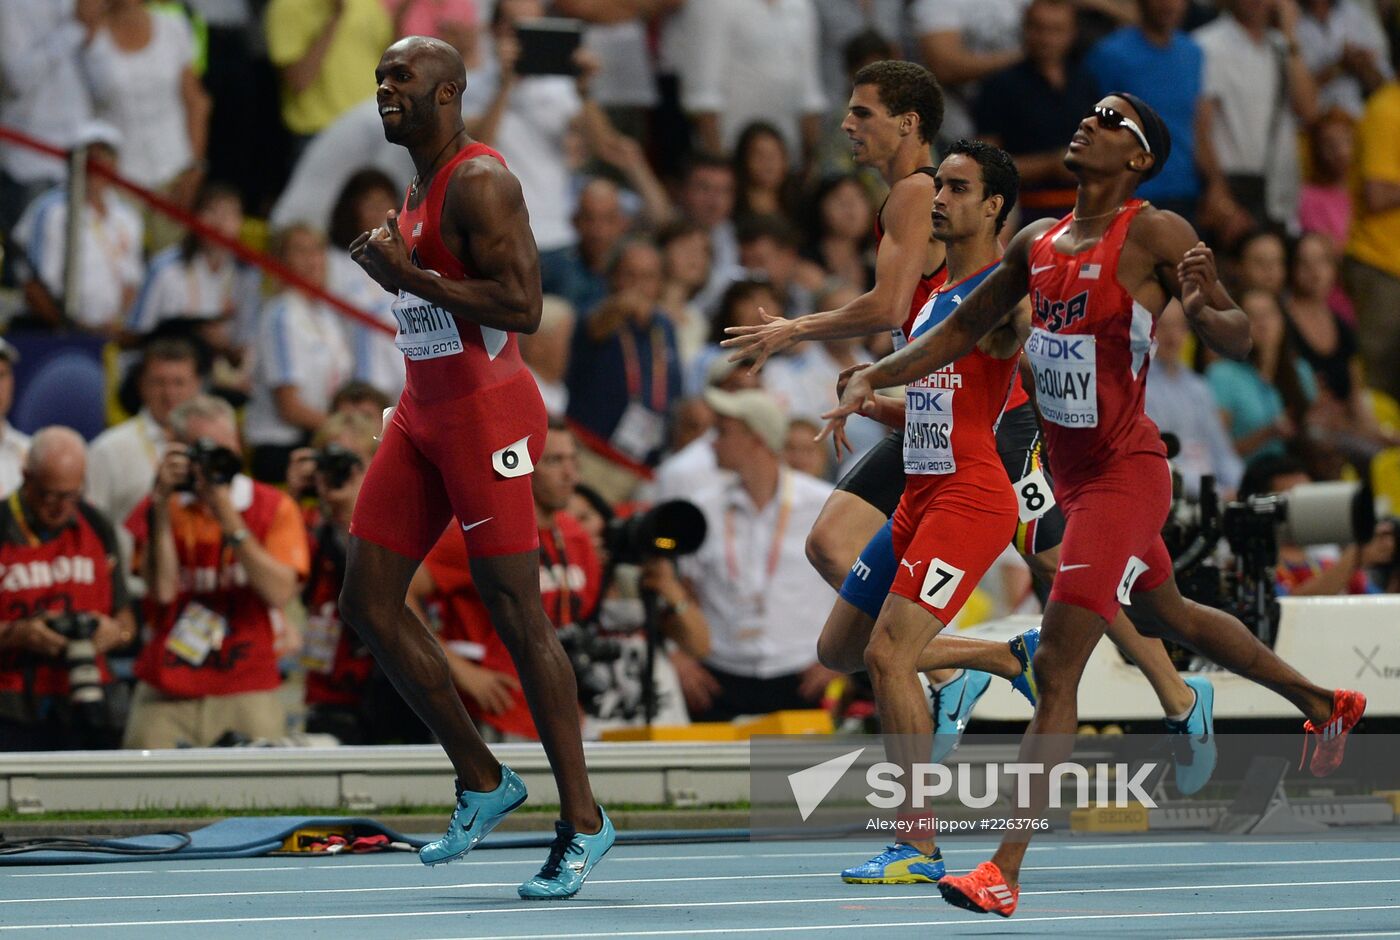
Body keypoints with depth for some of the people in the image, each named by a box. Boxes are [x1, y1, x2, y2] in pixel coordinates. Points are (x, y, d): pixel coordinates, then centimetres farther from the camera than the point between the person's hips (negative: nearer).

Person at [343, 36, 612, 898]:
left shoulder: (480, 182, -14)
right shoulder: (421, 185, 16)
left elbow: (522, 307, -24)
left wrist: (409, 275, -22)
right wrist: (394, 272, 13)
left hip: (487, 414, -10)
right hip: (425, 412, 10)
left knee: (517, 615, -7)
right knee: (369, 602, 5)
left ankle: (583, 821, 1)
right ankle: (482, 780, 15)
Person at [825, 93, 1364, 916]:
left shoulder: (1154, 234, -13)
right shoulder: (1038, 244, 8)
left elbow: (1239, 341, -14)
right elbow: (963, 330, 18)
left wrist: (1202, 307, -36)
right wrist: (875, 378, 7)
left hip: (1124, 473, -9)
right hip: (1075, 475, 9)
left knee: (1057, 667, -14)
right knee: (1170, 617, 27)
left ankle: (1005, 872, -16)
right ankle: (1325, 705, 50)